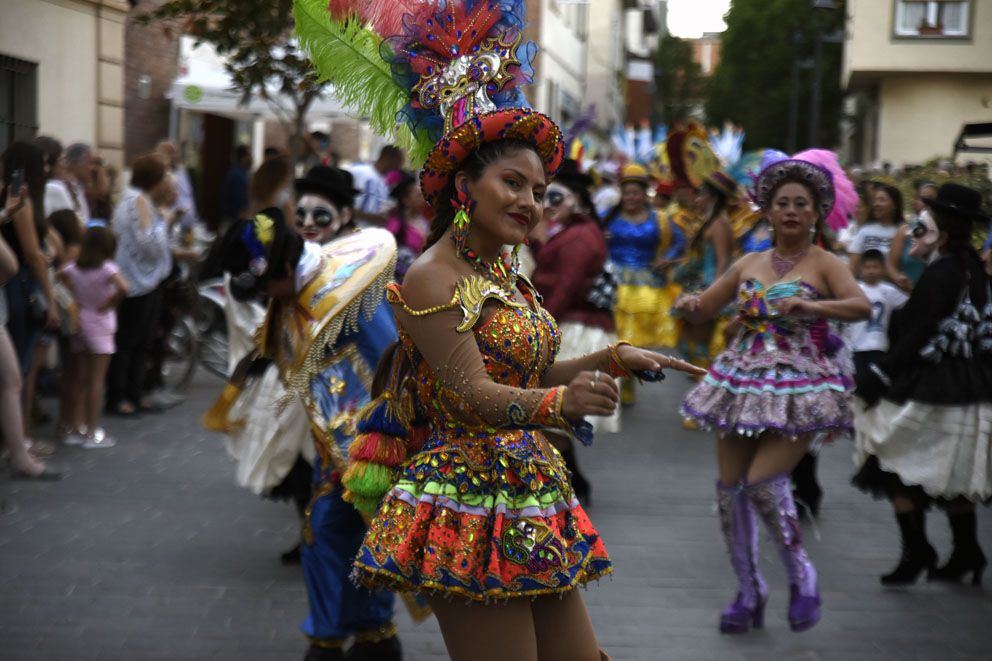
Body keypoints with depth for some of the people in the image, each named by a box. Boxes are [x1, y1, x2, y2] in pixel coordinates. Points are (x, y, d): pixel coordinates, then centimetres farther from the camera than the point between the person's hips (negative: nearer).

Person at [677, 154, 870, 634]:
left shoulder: (823, 264, -2)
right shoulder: (749, 264, 11)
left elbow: (862, 306, -19)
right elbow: (704, 310, 14)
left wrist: (809, 306, -33)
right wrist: (689, 303, -9)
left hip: (798, 391, -5)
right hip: (742, 383, 5)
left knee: (763, 482, -18)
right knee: (730, 487, 2)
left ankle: (801, 576, 4)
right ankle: (748, 591, 17)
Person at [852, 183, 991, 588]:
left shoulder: (941, 272, -19)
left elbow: (916, 334, -20)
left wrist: (879, 376, -17)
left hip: (929, 391, -9)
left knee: (899, 467, 1)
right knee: (953, 474, 17)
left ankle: (917, 552, 2)